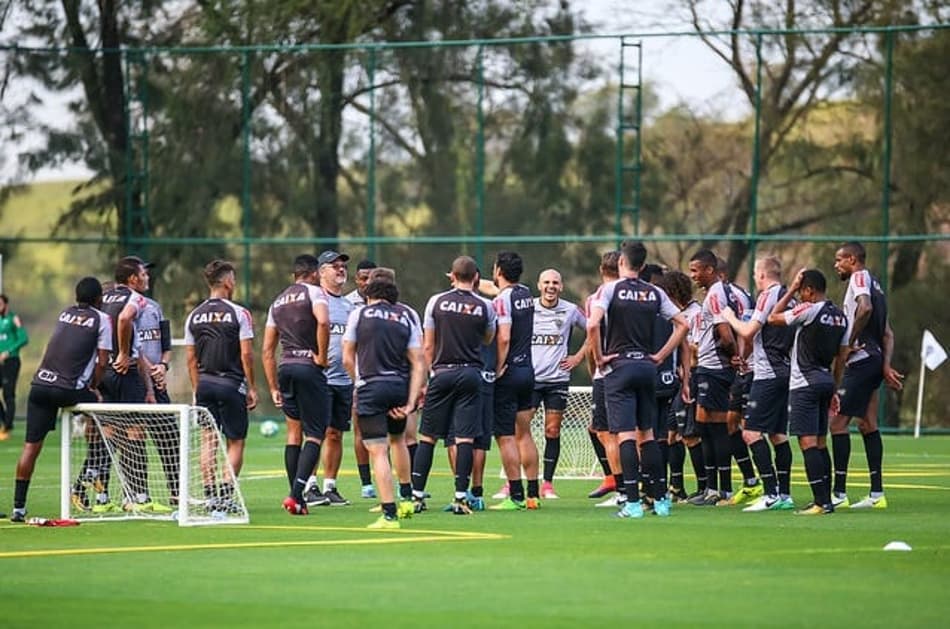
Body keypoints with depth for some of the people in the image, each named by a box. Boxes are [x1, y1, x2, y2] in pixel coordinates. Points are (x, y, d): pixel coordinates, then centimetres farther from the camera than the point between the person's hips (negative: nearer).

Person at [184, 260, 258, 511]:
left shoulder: (194, 316, 7)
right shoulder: (238, 313, -7)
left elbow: (191, 357, 9)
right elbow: (246, 354, -9)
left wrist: (197, 389, 15)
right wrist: (251, 388, -2)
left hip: (205, 383, 4)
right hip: (231, 383, -4)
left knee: (208, 441, 8)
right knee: (235, 442, 4)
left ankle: (210, 496, 4)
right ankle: (226, 495, -5)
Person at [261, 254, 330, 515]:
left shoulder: (278, 302, 18)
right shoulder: (314, 292, -1)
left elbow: (267, 350, 18)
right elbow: (323, 321, -24)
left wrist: (273, 388, 20)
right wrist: (322, 356, -11)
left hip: (285, 368, 6)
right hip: (309, 367, -6)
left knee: (294, 433, 14)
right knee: (315, 435, -4)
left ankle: (297, 497, 13)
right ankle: (296, 494, -18)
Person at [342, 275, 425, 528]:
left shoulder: (359, 314, 7)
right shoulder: (407, 318, 12)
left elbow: (348, 359, 5)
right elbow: (418, 363, 3)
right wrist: (411, 403, 0)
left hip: (370, 386, -4)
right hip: (401, 386, 4)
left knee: (378, 452, -5)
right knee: (398, 439, 28)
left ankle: (389, 514, -12)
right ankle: (407, 500, 36)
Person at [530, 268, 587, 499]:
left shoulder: (570, 311, 2)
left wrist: (579, 357, 8)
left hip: (557, 379, 1)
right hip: (529, 378, -1)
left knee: (552, 432, 1)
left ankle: (548, 483, 8)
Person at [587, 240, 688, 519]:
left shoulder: (610, 289, -6)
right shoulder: (655, 293, 7)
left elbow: (593, 324, -19)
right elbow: (682, 324, 8)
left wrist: (599, 356, -7)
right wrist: (660, 356, 10)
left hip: (619, 367, -4)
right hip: (647, 366, 4)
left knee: (625, 435, -6)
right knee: (647, 434, 13)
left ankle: (633, 502, -11)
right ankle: (661, 499, 12)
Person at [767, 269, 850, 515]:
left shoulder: (810, 310, -13)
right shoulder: (841, 317, 11)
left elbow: (773, 318, -2)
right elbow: (841, 358, 15)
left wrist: (791, 289, 2)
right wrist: (834, 390, 22)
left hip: (805, 383, -8)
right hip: (826, 381, 8)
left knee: (808, 442, -10)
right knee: (821, 443, 13)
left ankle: (821, 502, -16)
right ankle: (826, 499, 14)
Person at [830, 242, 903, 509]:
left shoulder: (859, 277, -7)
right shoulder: (874, 284, 21)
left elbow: (865, 308, -28)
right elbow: (888, 334, 19)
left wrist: (850, 342, -19)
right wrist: (886, 366, 11)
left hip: (861, 360, -10)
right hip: (874, 360, 10)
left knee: (838, 422, -8)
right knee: (867, 425, 11)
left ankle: (839, 494, -9)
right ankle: (877, 494, 10)